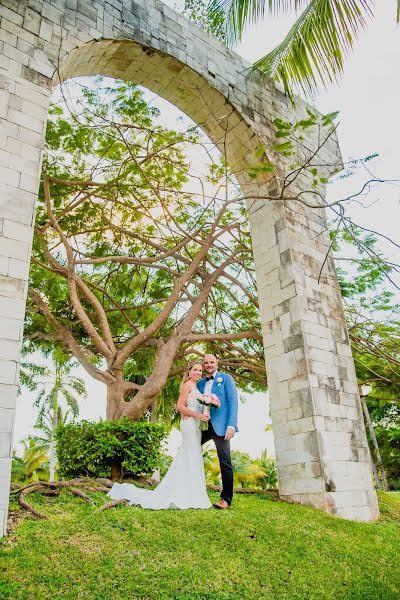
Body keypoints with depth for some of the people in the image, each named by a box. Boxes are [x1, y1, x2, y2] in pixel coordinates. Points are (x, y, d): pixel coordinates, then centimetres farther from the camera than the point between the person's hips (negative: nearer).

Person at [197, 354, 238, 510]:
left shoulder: (226, 378, 3)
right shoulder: (200, 383, 17)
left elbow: (233, 401, -5)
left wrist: (231, 425, -15)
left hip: (220, 425, -6)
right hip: (203, 426, 6)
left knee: (225, 463, -3)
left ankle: (226, 500, 6)